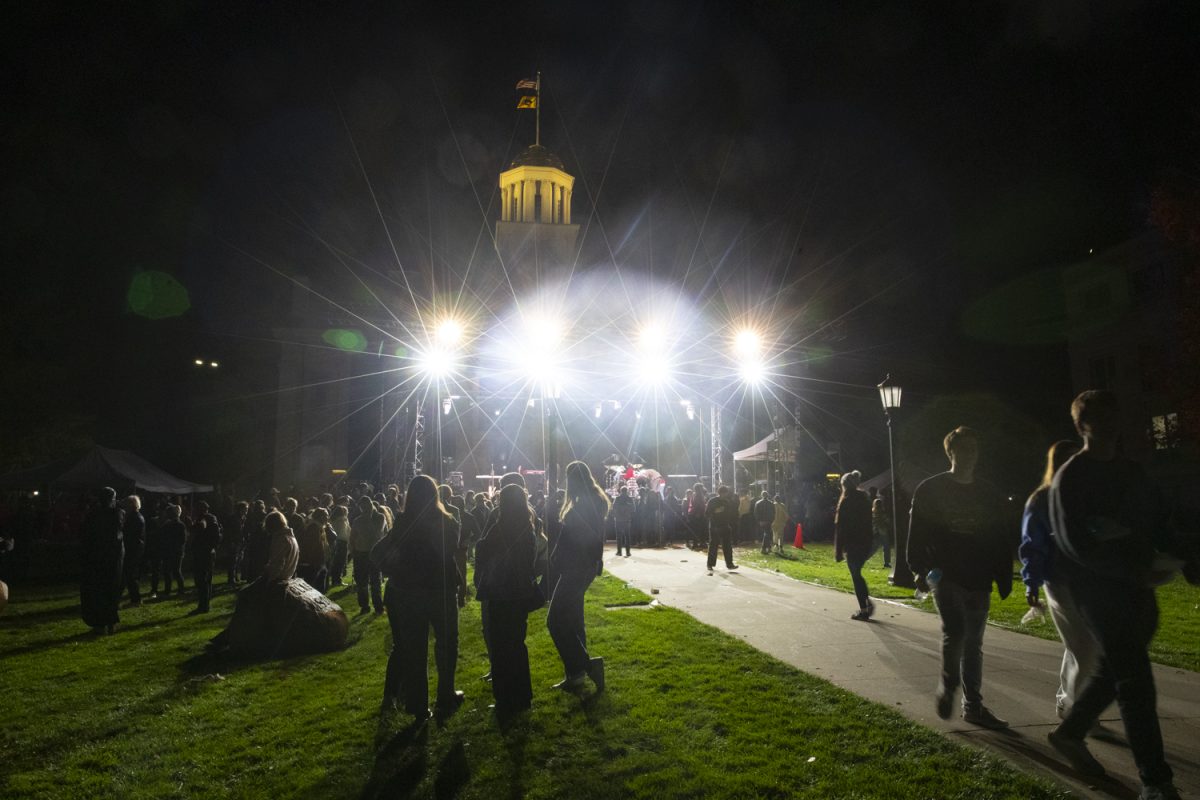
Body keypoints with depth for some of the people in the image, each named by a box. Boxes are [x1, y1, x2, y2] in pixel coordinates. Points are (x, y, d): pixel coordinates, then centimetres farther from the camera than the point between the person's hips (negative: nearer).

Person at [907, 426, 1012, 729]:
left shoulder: (988, 496, 11)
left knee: (973, 643, 10)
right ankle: (948, 685, 8)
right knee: (954, 632, -18)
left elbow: (999, 542, 13)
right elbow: (917, 533, -4)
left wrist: (1004, 579, 7)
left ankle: (973, 706, 20)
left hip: (977, 581, 4)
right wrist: (922, 568, -13)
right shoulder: (930, 489, -1)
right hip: (945, 577, -4)